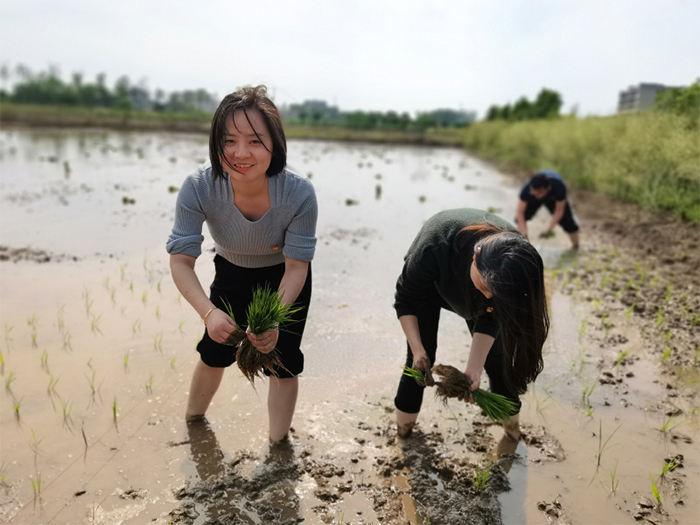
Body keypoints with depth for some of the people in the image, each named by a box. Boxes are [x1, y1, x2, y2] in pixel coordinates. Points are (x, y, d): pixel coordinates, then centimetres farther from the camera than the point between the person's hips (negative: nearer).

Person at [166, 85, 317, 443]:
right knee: (215, 352, 14)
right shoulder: (199, 189, -34)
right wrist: (209, 312, -46)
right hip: (232, 273, 2)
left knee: (282, 362, -1)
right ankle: (191, 422, 44)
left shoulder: (299, 194, -36)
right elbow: (181, 260, -29)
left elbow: (296, 267, -27)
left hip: (284, 280, -1)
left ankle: (277, 447, 23)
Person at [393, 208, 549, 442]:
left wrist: (474, 368, -30)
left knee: (495, 355, -4)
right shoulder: (434, 245, -45)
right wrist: (418, 350, -33)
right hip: (430, 285, -2)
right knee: (421, 357, -9)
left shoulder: (514, 256, -35)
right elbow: (405, 301, -26)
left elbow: (490, 319, -21)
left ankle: (512, 426, 19)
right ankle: (404, 428, 13)